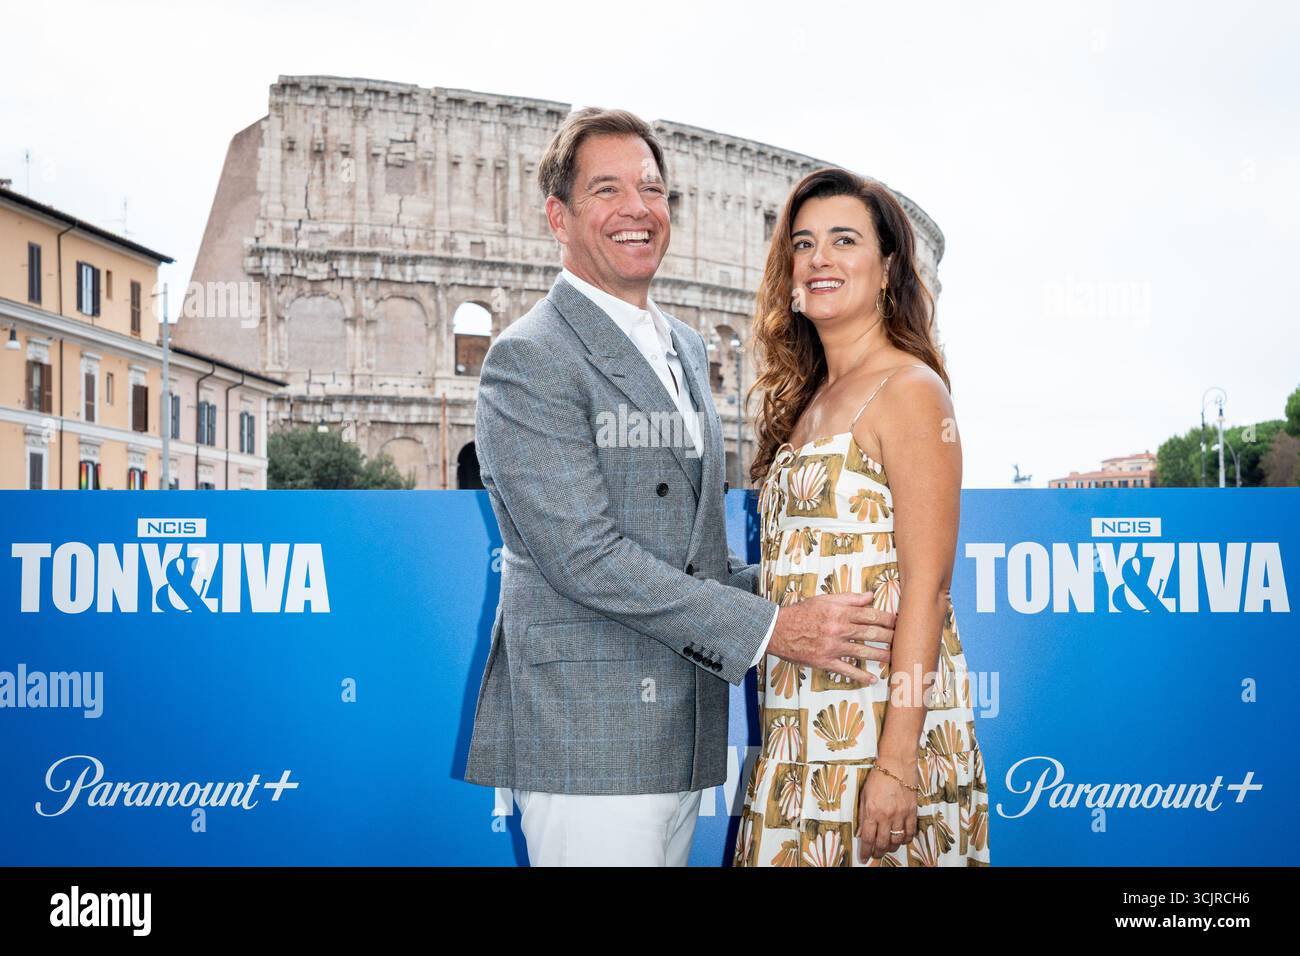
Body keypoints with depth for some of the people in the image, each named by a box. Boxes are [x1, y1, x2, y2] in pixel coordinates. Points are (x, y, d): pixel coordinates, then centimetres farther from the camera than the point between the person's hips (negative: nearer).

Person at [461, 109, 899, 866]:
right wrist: (769, 628, -17)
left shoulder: (686, 348, 17)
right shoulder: (530, 360, -10)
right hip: (587, 738, -7)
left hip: (682, 736, 8)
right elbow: (585, 556, -18)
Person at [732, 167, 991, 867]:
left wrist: (896, 764, -20)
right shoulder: (805, 400, 14)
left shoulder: (909, 389, -9)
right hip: (800, 731, 7)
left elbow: (926, 589, -15)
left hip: (879, 721, -7)